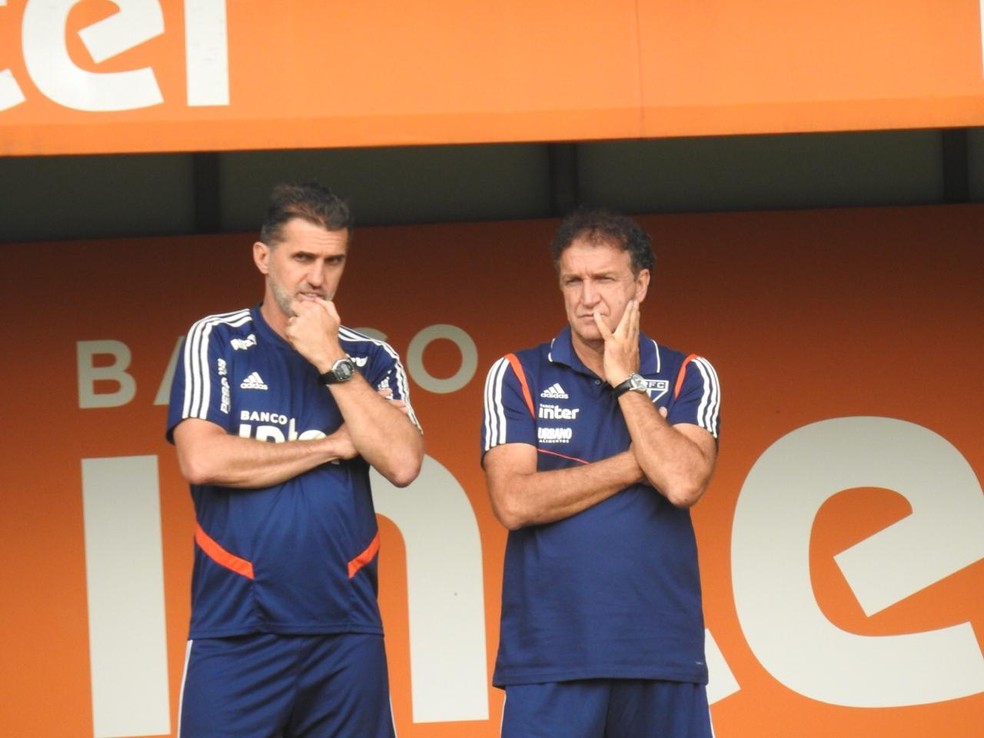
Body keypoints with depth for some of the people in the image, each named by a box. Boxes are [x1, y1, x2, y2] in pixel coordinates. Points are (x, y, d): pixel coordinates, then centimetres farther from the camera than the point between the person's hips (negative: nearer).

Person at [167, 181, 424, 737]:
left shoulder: (373, 359, 10)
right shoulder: (216, 342, 5)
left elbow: (402, 463, -5)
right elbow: (201, 459, -10)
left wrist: (333, 361, -7)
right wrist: (334, 446, -3)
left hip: (346, 631, 2)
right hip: (235, 629, -2)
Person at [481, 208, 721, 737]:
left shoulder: (688, 378, 8)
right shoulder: (517, 376, 7)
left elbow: (683, 482, -10)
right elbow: (513, 503, -7)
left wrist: (625, 381, -5)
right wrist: (637, 462, -6)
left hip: (662, 653, 1)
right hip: (548, 654, -1)